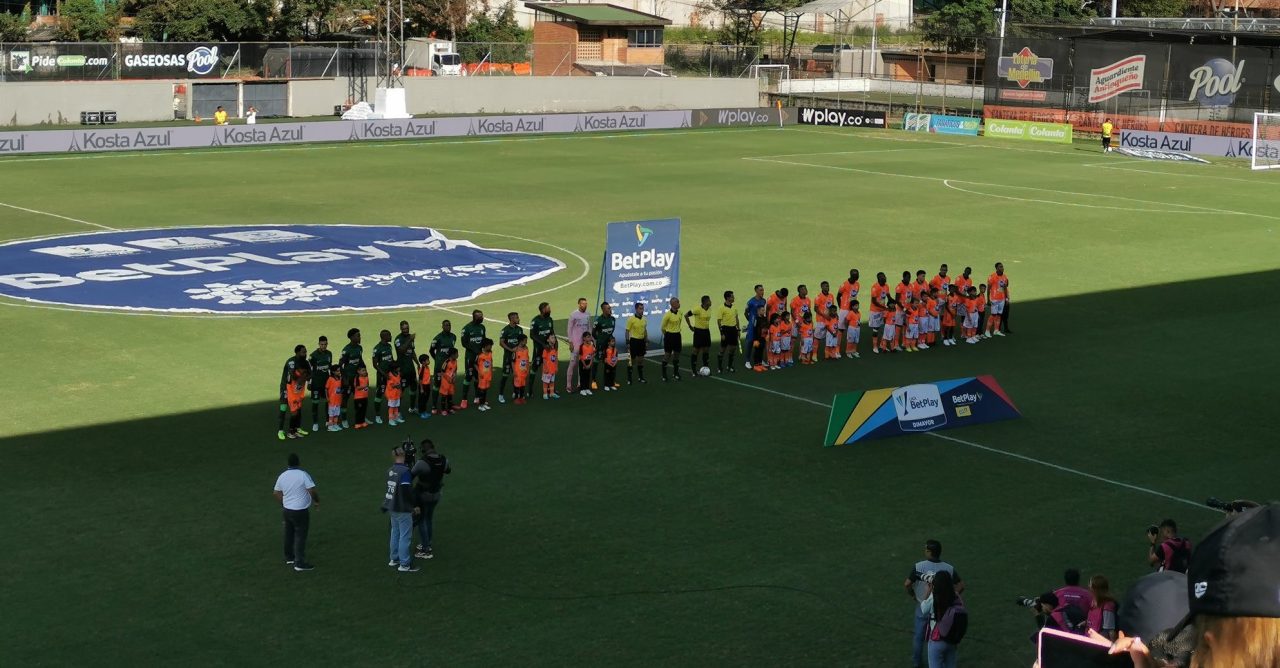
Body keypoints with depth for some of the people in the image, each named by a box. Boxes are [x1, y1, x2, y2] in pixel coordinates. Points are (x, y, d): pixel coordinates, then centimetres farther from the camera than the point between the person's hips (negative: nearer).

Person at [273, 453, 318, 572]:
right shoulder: (303, 475, -17)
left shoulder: (282, 476, 2)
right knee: (300, 536, -1)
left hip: (287, 510, 6)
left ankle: (289, 557, 32)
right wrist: (317, 501, 0)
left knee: (289, 534, 19)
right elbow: (312, 491, -19)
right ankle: (300, 563, -2)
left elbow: (277, 494, 10)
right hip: (301, 511, -6)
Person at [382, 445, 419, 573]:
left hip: (392, 507, 8)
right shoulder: (404, 471, -21)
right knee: (405, 536, -1)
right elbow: (407, 491, -21)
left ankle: (394, 559, 31)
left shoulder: (390, 470, 3)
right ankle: (404, 565, 2)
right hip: (403, 509, -8)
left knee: (395, 533, 20)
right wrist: (415, 505, -11)